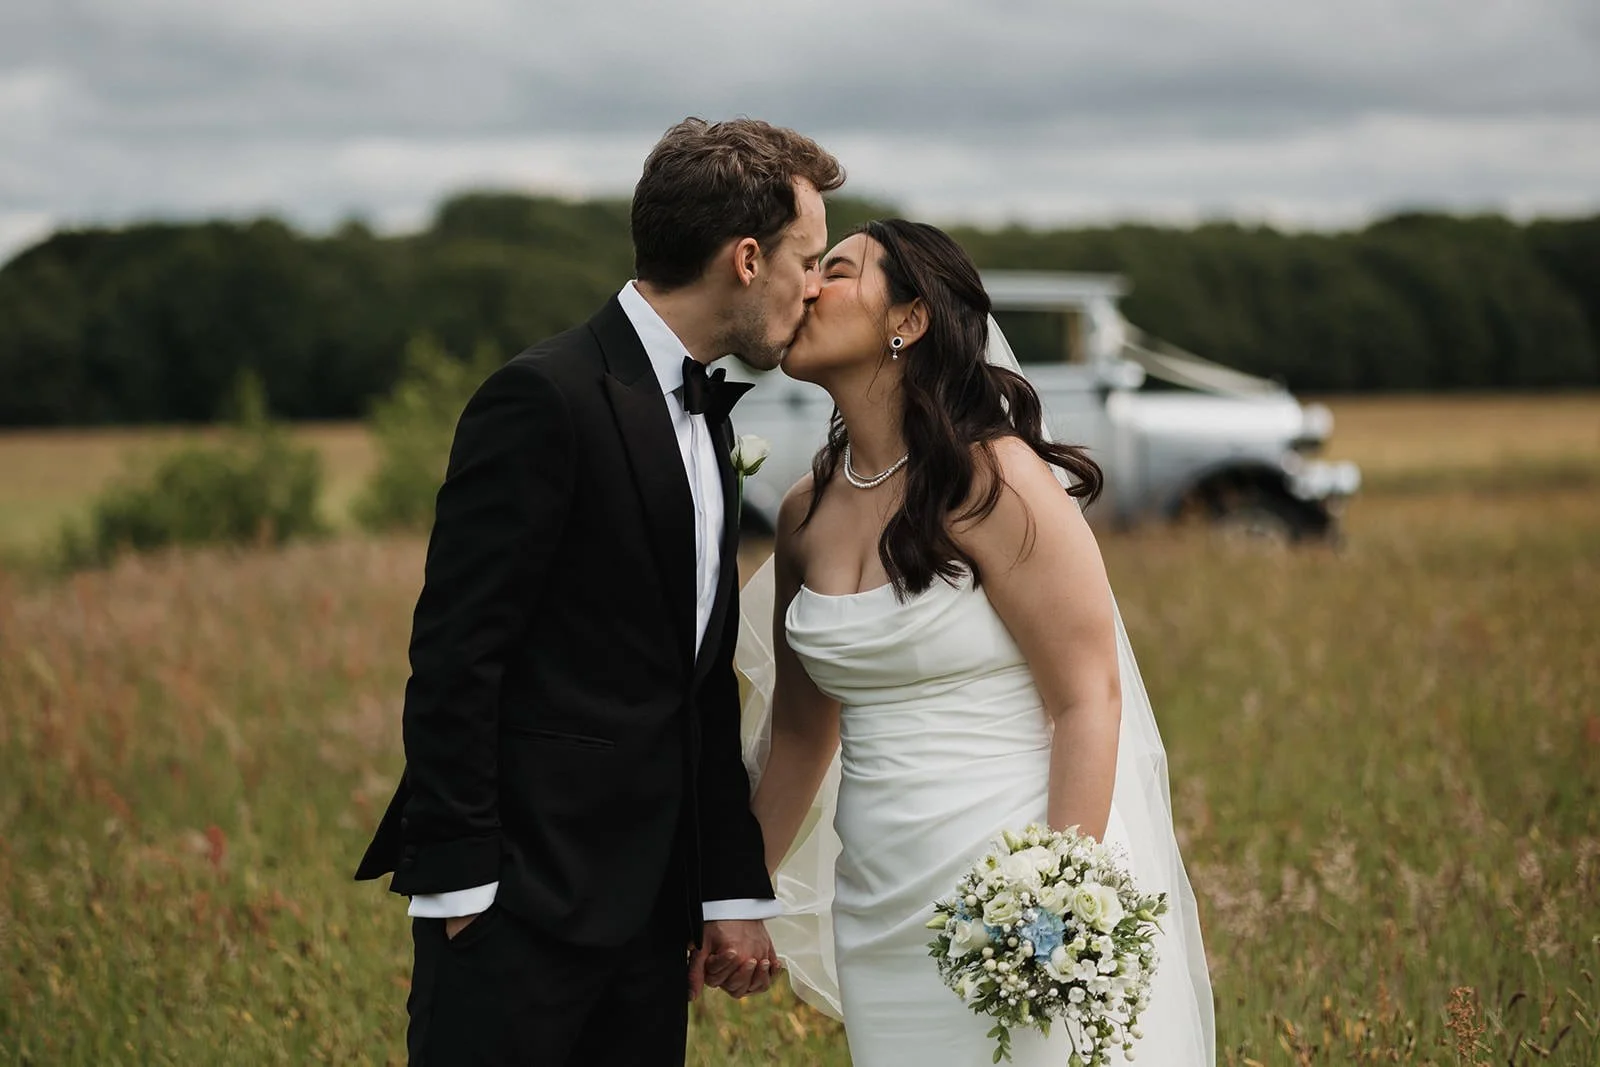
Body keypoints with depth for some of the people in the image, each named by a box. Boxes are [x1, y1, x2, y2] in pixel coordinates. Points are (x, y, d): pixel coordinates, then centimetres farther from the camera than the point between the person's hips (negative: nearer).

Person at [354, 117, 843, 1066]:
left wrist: (736, 888, 13)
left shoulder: (704, 418, 15)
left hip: (652, 906, 8)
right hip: (523, 897, -8)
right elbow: (454, 656, -15)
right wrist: (457, 881, -17)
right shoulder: (548, 400, -13)